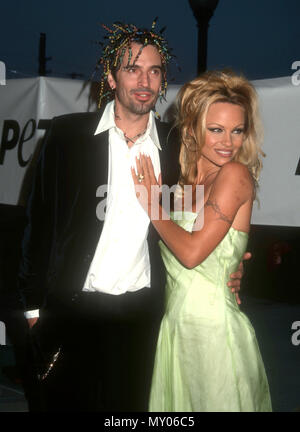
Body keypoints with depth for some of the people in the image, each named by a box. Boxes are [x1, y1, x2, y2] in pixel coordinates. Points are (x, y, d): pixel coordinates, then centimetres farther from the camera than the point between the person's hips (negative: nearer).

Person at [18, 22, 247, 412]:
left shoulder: (175, 146, 3)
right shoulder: (68, 134, -2)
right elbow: (40, 219, 1)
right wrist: (34, 302, 0)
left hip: (140, 314, 2)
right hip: (70, 307, -1)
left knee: (129, 405, 11)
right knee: (67, 403, 8)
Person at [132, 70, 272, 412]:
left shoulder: (236, 174, -13)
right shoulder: (184, 182, 9)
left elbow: (192, 252, -20)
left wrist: (153, 206, -7)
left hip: (214, 329, -7)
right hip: (176, 326, 7)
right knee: (180, 405, 16)